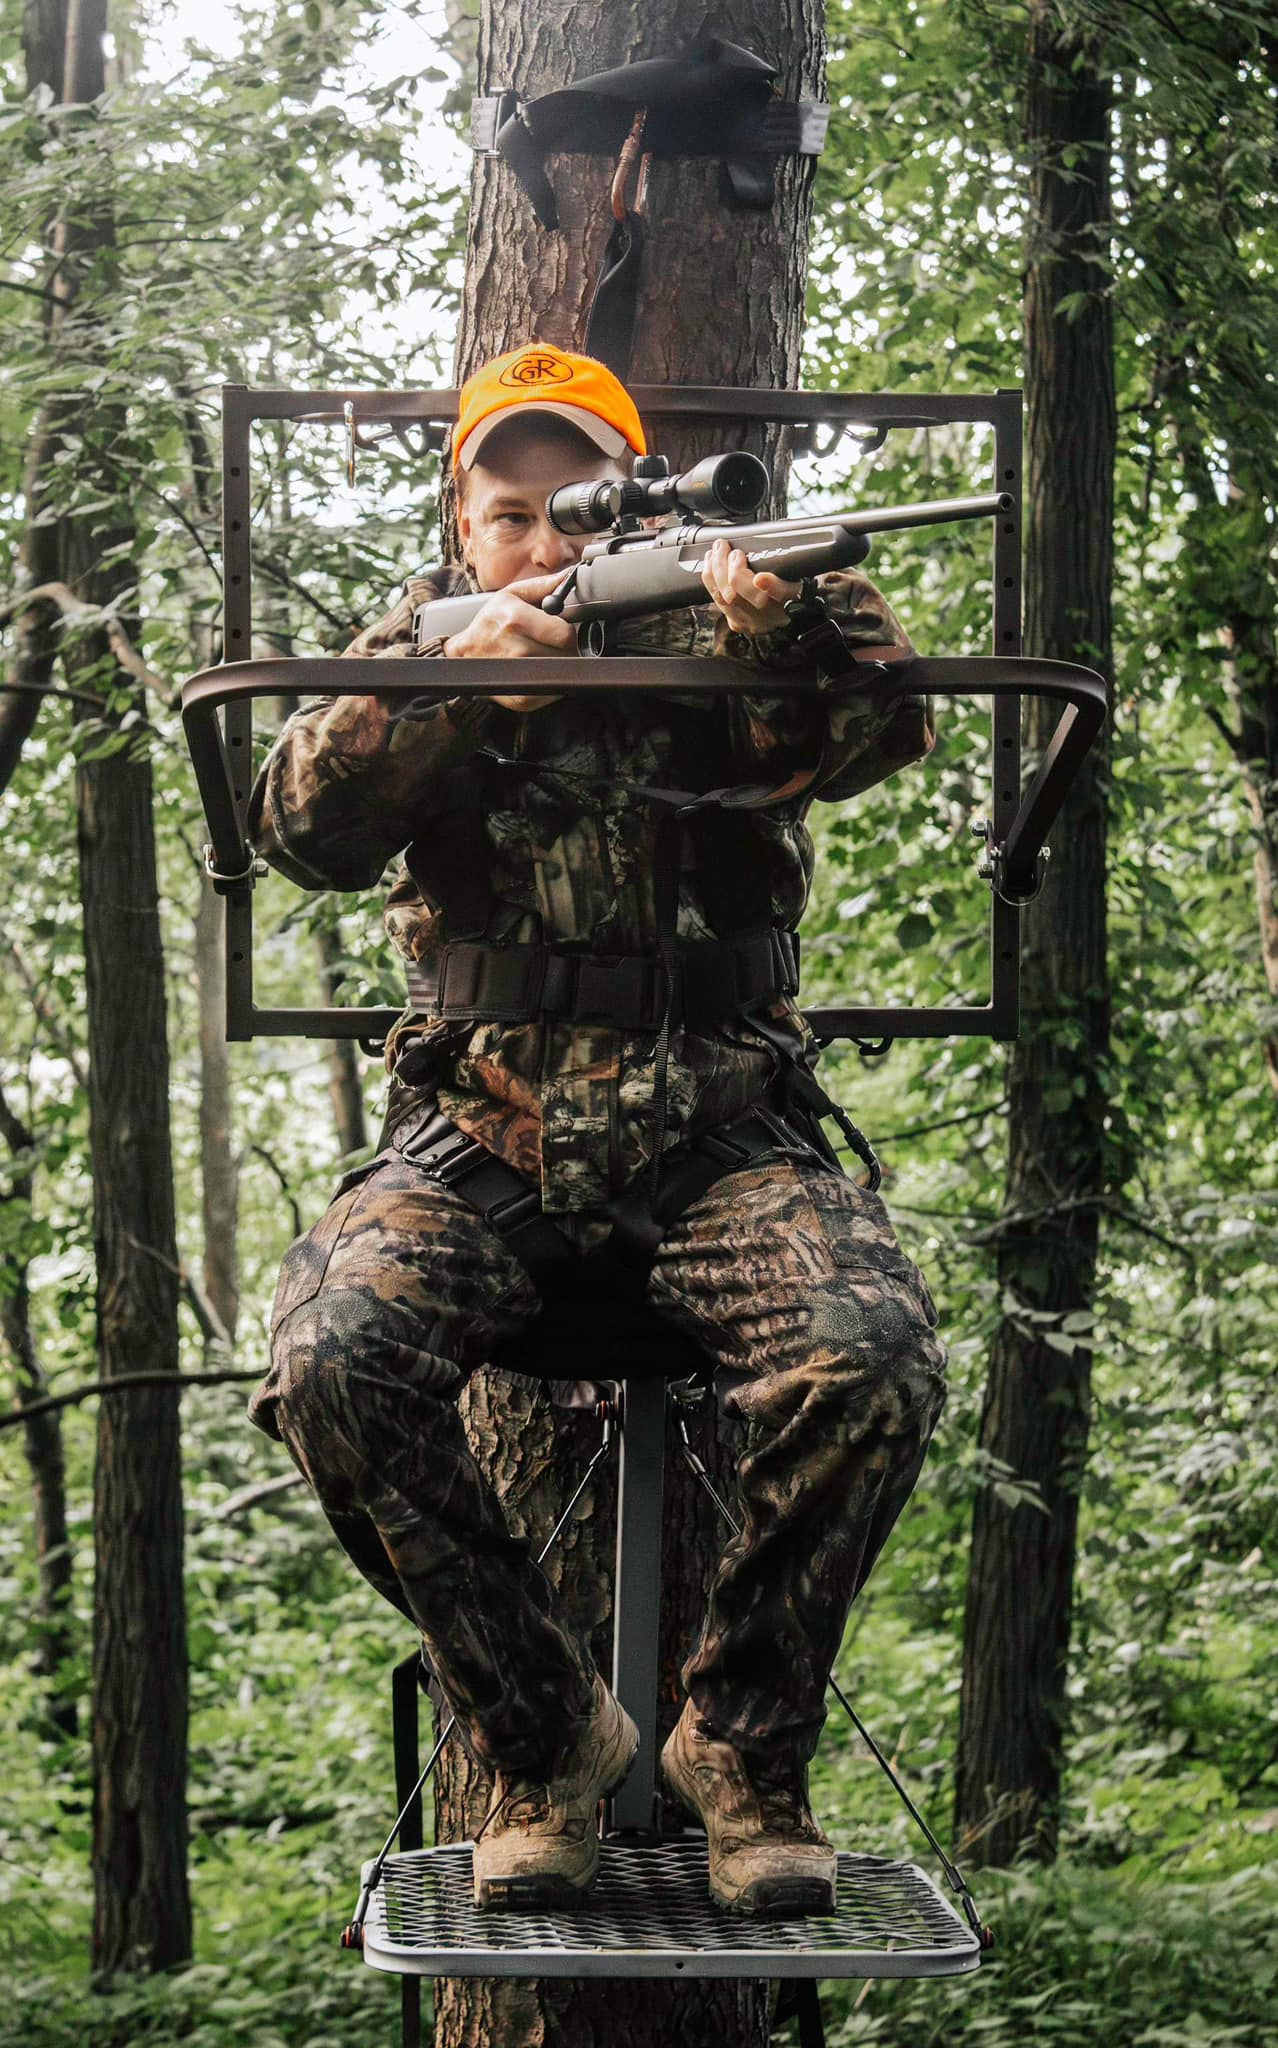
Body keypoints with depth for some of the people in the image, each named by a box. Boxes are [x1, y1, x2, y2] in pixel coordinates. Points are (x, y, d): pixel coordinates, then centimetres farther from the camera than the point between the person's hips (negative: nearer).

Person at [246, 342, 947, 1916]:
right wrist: (445, 684, -21)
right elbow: (302, 829, -4)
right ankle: (543, 1731, -7)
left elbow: (882, 729, -11)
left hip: (719, 1139, -1)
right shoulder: (423, 635, 13)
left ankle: (746, 1740, -4)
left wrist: (801, 617, -34)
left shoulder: (713, 634, 10)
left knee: (873, 1366, -29)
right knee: (330, 1365, -28)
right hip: (476, 1140, 1)